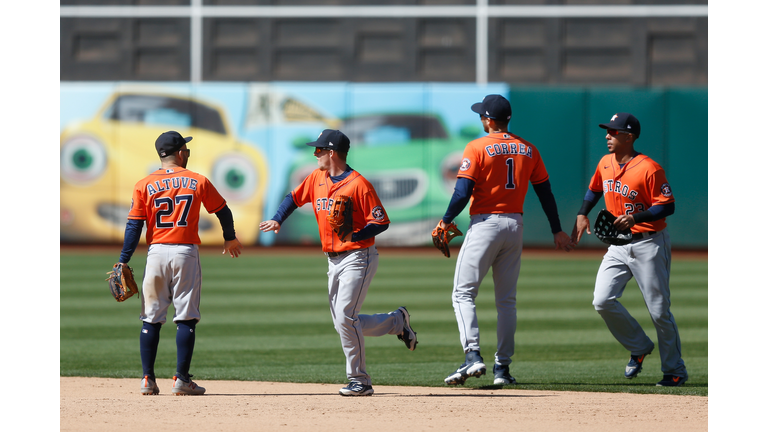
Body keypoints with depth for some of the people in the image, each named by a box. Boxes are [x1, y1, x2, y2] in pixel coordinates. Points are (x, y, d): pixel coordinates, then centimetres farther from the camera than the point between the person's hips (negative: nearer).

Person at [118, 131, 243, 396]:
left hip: (156, 252, 1)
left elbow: (134, 226, -2)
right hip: (186, 253, -1)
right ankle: (182, 379, -3)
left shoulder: (145, 185, 2)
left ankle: (148, 379, 5)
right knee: (186, 318, 1)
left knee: (151, 318, 7)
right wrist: (230, 239, 33)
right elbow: (223, 212, 15)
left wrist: (123, 262, 0)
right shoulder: (198, 182, 3)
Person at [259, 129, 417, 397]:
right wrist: (277, 220, 2)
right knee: (342, 324, 8)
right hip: (334, 261, 8)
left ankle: (359, 381, -8)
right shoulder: (317, 178, 8)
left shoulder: (358, 184, -14)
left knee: (345, 317, -17)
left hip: (358, 257, -8)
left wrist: (355, 235, -31)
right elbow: (294, 198, 20)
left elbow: (381, 222, -15)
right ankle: (397, 322, 28)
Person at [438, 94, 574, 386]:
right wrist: (557, 231, 19)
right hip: (515, 225, 5)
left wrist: (446, 221, 1)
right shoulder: (528, 150, 9)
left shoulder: (477, 148, -7)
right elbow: (545, 193, 12)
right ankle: (502, 367, 9)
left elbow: (463, 192, -13)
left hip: (485, 223, -5)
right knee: (506, 299, 11)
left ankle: (473, 356, -20)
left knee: (463, 293, -3)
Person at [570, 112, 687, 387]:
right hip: (618, 245, 7)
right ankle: (639, 348, 13)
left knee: (659, 310, -3)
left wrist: (636, 217, -27)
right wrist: (582, 215, 8)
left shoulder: (649, 169, -16)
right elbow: (594, 190, 24)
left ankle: (675, 371, 11)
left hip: (649, 243, -7)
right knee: (603, 300, -9)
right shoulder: (605, 164, 6)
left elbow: (668, 206, -16)